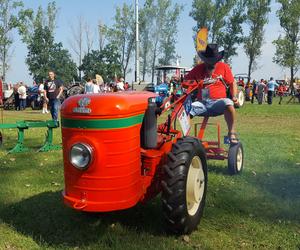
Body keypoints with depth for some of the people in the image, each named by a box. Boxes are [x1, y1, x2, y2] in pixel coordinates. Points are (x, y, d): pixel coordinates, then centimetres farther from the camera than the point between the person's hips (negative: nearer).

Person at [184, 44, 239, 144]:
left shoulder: (224, 67, 9)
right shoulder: (198, 68, 12)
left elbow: (232, 83, 13)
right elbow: (186, 80, 14)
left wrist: (234, 97, -3)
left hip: (217, 103, -2)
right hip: (201, 103, 2)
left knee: (228, 103, -36)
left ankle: (231, 132, -23)